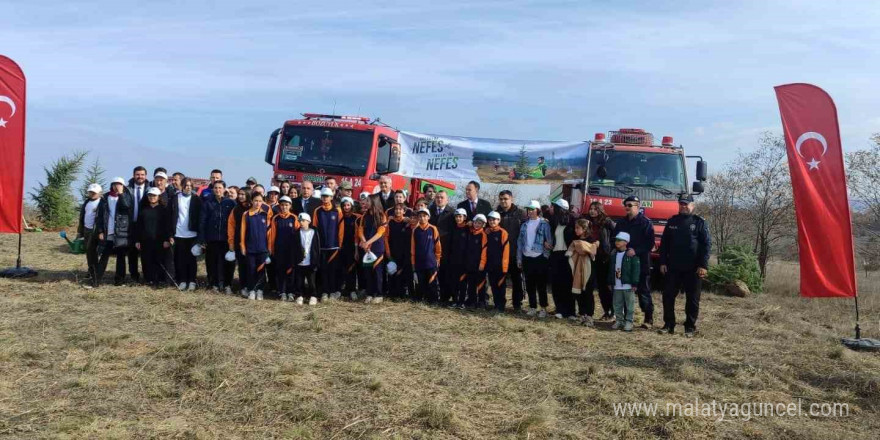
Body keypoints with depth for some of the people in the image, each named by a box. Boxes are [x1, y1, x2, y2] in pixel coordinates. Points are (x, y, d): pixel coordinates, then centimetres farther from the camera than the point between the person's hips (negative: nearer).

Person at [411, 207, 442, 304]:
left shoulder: (433, 229, -3)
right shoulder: (415, 230, 3)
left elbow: (438, 245, 3)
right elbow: (412, 246, 7)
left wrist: (438, 259, 5)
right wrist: (413, 261, 7)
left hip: (431, 262, -2)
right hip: (419, 262, 2)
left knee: (432, 282, -1)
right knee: (421, 283, 9)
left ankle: (434, 300, 8)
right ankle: (421, 300, 18)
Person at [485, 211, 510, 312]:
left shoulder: (503, 233, -8)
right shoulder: (487, 233, 6)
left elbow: (506, 250, -10)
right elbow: (484, 248, 8)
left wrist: (505, 266, -14)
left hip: (500, 265, -4)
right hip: (490, 265, 5)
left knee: (501, 286, 3)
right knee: (493, 285, 10)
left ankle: (501, 306, 10)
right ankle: (496, 304, 18)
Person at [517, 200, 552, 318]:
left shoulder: (544, 224, -3)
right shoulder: (524, 225, 10)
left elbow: (549, 241, -4)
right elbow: (520, 242, 12)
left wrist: (546, 255, -10)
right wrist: (519, 258, 10)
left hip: (539, 258, -4)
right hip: (527, 258, 4)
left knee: (541, 284, 0)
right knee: (529, 285, 8)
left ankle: (543, 308, 8)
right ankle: (532, 307, 16)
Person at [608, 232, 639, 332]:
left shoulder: (631, 254, -11)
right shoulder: (613, 254, 9)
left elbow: (636, 269, -12)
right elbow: (611, 270, 16)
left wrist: (634, 283, -14)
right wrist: (610, 282, 15)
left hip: (628, 285, -6)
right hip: (617, 285, 6)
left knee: (629, 304, 2)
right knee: (617, 305, 12)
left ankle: (628, 321, 10)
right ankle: (619, 320, 22)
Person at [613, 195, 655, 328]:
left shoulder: (646, 223, -3)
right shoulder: (621, 223, 14)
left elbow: (650, 243, -9)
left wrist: (636, 251, -20)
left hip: (641, 262, -5)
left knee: (643, 291, -3)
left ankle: (649, 319, 4)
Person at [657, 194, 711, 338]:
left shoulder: (700, 222, 1)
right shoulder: (672, 222, 11)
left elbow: (707, 244, -3)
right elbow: (664, 243, 12)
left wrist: (703, 265, -11)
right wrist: (663, 262, 4)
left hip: (693, 268, -3)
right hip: (673, 267, 3)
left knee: (692, 299, 4)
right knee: (668, 296, 3)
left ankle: (690, 327, 13)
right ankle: (669, 325, 13)